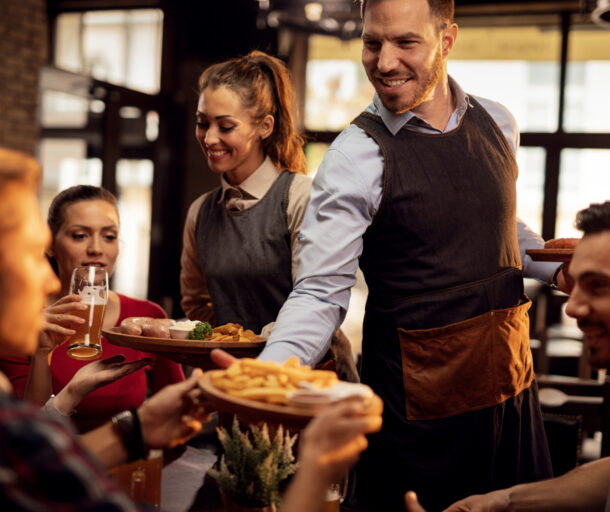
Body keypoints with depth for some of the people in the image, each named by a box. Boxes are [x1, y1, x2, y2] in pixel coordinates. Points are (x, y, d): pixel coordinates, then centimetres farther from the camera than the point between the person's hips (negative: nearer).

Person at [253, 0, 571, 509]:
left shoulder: (498, 124, 3)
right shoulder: (355, 157, -16)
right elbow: (320, 294, -18)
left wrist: (557, 266, 1)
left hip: (511, 386, 6)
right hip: (417, 410, -6)